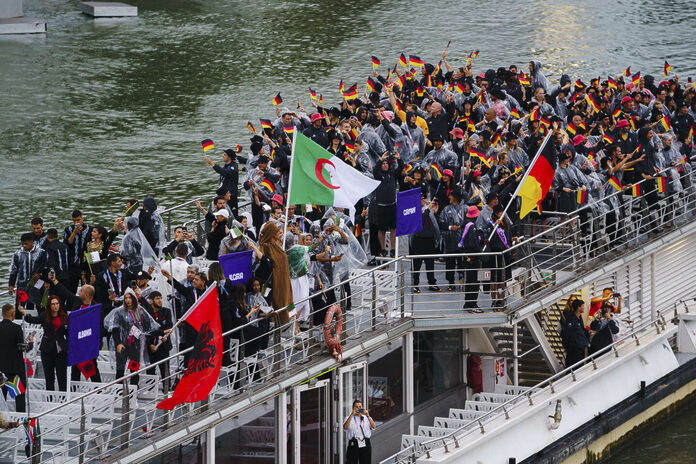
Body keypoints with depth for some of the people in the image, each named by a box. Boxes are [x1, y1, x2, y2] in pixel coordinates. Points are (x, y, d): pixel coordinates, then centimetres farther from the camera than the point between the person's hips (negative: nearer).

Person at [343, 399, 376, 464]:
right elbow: (345, 427, -13)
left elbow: (374, 427, -2)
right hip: (354, 444, -2)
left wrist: (367, 416, -14)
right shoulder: (350, 418, 7)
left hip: (365, 444, 2)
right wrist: (352, 414, -18)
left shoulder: (366, 418, 14)